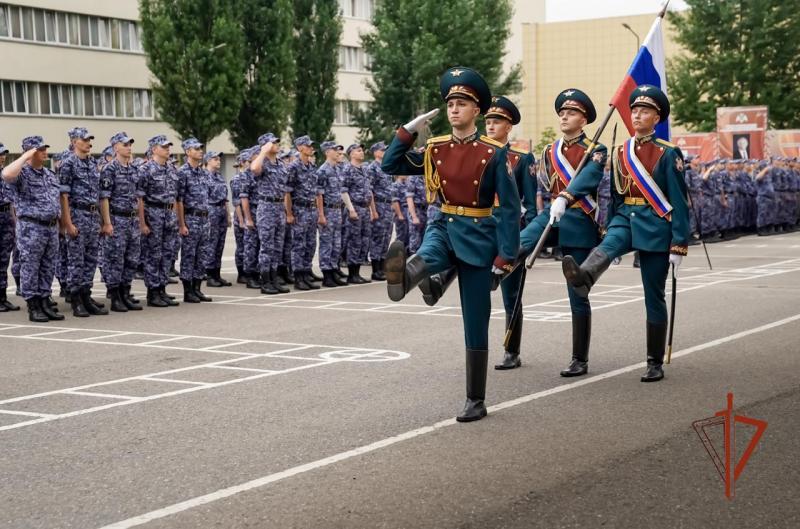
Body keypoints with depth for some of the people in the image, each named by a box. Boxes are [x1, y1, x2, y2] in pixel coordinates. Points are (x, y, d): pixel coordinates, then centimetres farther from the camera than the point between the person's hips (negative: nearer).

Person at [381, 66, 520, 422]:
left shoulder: (494, 153, -9)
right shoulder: (435, 149, 4)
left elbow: (509, 207, -9)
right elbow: (390, 166, 6)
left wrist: (506, 256, -14)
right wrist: (409, 130, -4)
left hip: (478, 237, -3)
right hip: (444, 228, 4)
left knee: (475, 324, 1)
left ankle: (475, 401, 9)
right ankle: (402, 279, -71)